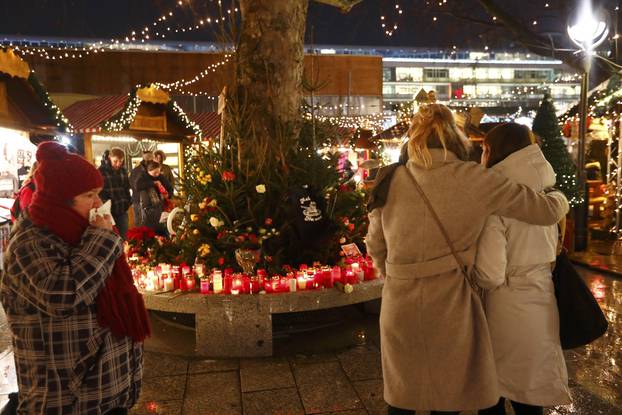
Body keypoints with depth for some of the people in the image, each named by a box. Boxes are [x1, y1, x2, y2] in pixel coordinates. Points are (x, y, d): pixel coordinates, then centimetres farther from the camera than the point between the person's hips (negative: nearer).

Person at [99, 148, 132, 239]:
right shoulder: (101, 171, -10)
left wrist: (128, 201, 9)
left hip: (122, 210, 5)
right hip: (108, 211, -5)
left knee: (123, 237, 11)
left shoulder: (123, 170, 8)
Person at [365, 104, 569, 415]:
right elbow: (547, 210, 0)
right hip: (450, 304, -3)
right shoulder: (474, 179, -8)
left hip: (399, 304, 3)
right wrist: (559, 198, 23)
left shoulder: (391, 180, 1)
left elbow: (375, 245, 9)